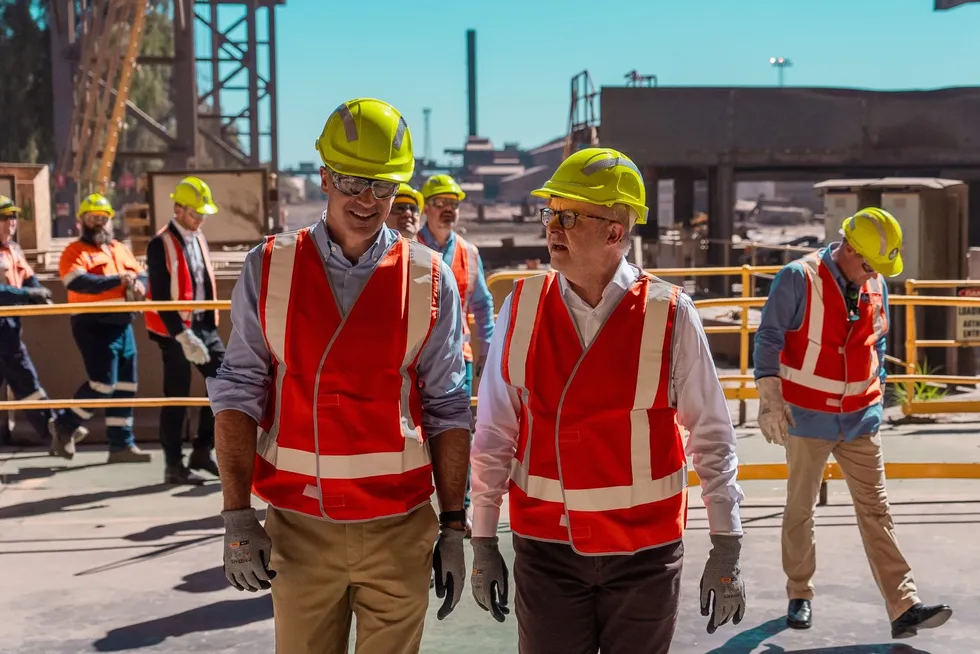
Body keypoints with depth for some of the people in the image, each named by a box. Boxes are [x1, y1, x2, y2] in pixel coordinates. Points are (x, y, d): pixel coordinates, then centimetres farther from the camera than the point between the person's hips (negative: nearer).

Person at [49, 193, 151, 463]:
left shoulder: (120, 249, 20)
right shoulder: (75, 252, -4)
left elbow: (141, 275, 14)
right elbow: (78, 281, -22)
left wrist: (137, 285, -11)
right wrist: (118, 280, -28)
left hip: (122, 324, 7)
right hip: (93, 325, -7)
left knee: (125, 386, 6)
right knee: (103, 383, -12)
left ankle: (121, 444, 12)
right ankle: (65, 424, 10)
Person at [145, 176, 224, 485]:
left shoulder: (199, 238, 11)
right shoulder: (160, 245, -13)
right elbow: (160, 297, -17)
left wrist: (210, 321, 12)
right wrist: (183, 336, -21)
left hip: (203, 325, 7)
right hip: (175, 329, -7)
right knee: (177, 395, -1)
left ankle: (202, 451, 13)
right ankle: (174, 465, 9)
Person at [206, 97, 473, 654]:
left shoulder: (430, 279, 0)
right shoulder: (270, 268, 0)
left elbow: (447, 412, 3)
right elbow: (238, 395, 0)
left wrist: (453, 528, 2)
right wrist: (238, 517, -6)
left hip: (400, 528, 0)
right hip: (299, 526, 0)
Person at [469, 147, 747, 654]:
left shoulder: (670, 316, -9)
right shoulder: (521, 308, -3)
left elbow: (712, 437, -2)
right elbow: (493, 435, 2)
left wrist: (726, 549, -1)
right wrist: (483, 542, 4)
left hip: (647, 551, -1)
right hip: (545, 548, 1)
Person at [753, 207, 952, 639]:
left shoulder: (876, 286, 5)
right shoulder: (799, 279, -12)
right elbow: (768, 338, -11)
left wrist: (878, 394, 18)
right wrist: (770, 398, -16)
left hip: (860, 417, 4)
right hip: (808, 416, -4)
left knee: (875, 511, 1)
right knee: (800, 509, 8)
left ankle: (904, 607, -1)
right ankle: (800, 596, 23)